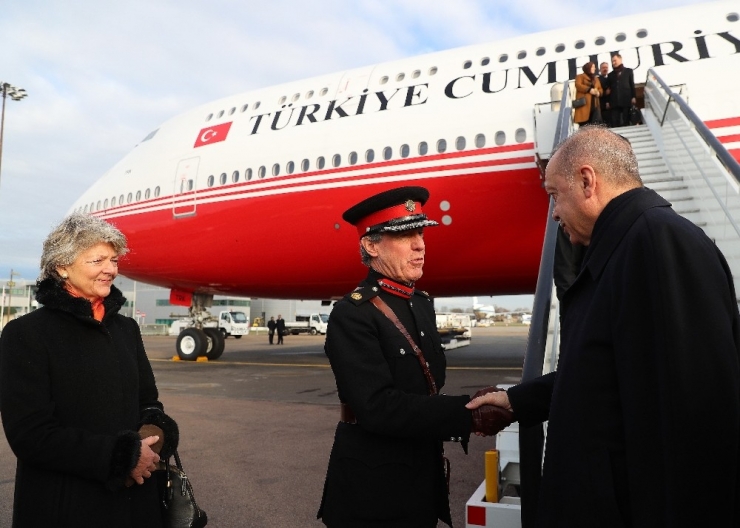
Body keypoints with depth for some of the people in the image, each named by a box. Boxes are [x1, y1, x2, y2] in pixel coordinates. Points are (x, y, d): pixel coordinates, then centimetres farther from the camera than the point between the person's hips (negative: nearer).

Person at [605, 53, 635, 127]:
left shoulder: (628, 71, 17)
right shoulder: (610, 74, 22)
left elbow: (632, 85, 9)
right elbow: (609, 88, 15)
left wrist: (633, 97, -3)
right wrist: (608, 101, 4)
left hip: (626, 100, -1)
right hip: (614, 102, 1)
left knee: (626, 122, -3)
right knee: (614, 123, -7)